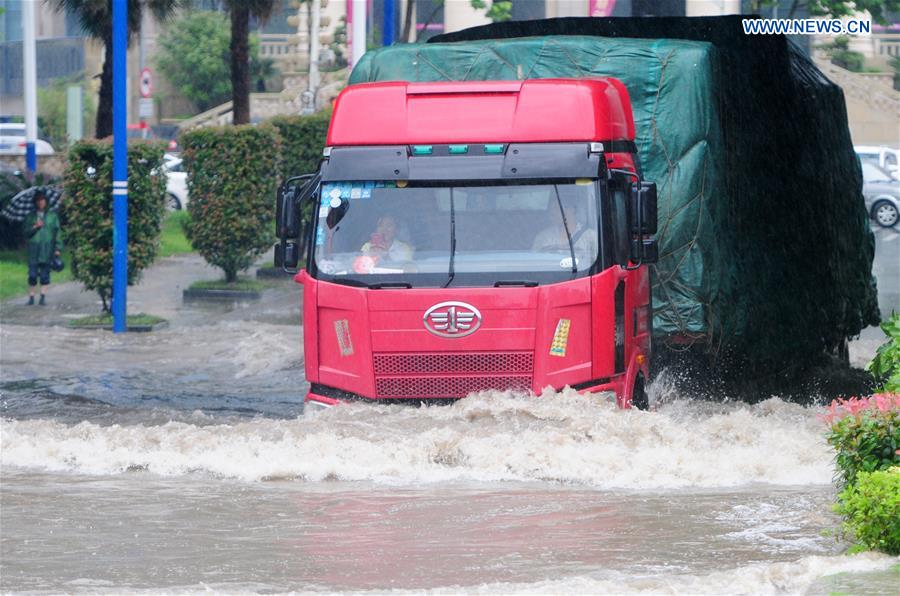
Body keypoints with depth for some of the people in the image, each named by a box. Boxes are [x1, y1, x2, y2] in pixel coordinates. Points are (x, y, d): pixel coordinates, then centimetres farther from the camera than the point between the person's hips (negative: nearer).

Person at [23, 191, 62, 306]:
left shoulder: (52, 216, 8)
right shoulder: (31, 217, 9)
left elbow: (57, 232, 7)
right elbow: (27, 233, 5)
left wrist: (57, 248, 1)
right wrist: (35, 227, -13)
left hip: (47, 248, 0)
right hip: (34, 248, 0)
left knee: (45, 273, -1)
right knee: (32, 274, -4)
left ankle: (43, 297, 2)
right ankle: (31, 297, 4)